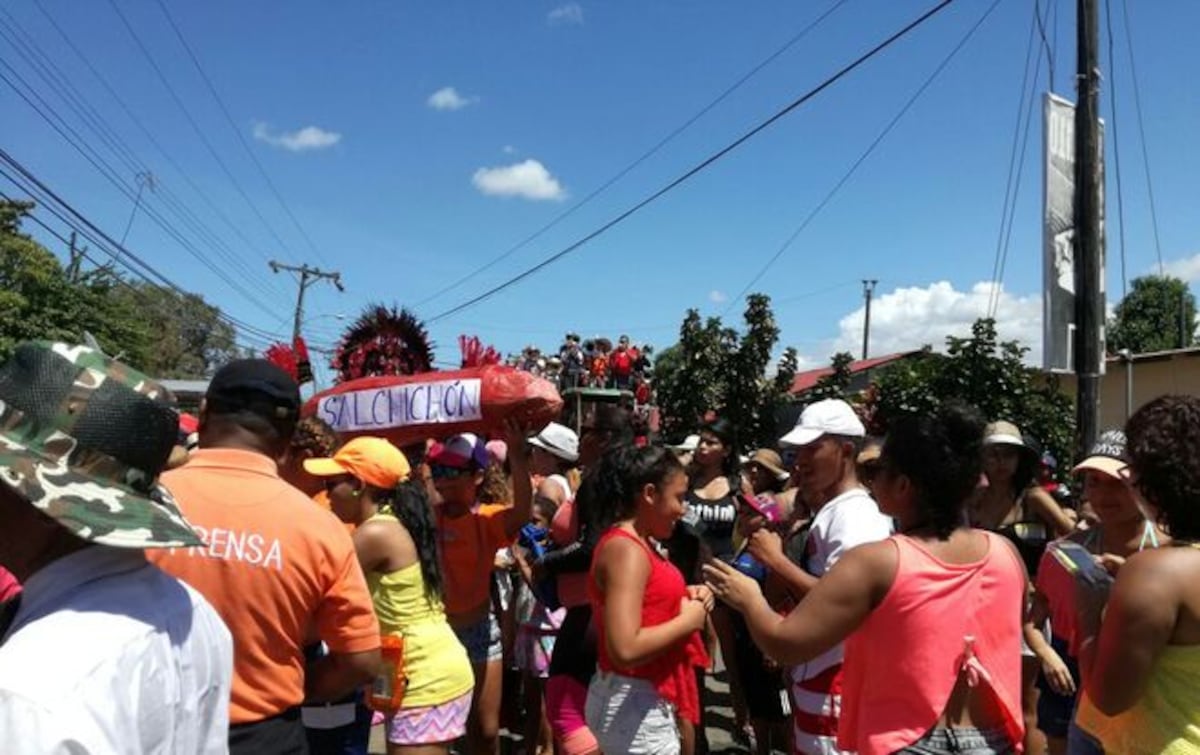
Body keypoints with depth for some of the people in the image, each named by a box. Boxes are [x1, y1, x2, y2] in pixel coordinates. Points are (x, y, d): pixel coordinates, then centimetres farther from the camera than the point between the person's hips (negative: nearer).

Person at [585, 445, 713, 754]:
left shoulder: (639, 543, 8)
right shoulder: (626, 550, -21)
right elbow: (625, 649, -30)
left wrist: (686, 599, 3)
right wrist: (688, 620, -18)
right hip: (634, 706, -10)